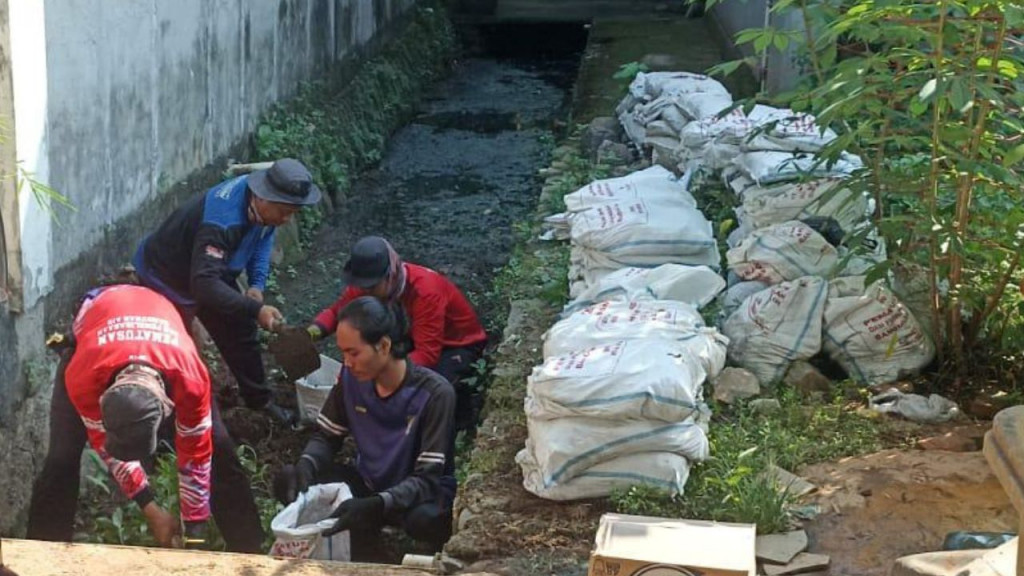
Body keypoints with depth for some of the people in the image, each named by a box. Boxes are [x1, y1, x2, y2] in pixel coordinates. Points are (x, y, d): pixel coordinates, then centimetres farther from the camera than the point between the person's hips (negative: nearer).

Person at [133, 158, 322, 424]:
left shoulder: (261, 202, -17)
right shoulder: (223, 220, -42)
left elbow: (262, 239, 2)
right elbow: (204, 283, -46)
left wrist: (257, 283, -14)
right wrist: (256, 309, -49)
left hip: (212, 270, 8)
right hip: (165, 276, -8)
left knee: (241, 334, 14)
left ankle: (259, 399, 30)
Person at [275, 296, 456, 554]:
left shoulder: (434, 393, -26)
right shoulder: (351, 378, -11)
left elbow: (427, 478, -27)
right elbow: (326, 436, 1)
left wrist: (376, 505, -43)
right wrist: (305, 465, -23)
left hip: (419, 492, -5)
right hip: (368, 482, 5)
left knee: (425, 519, -40)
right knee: (287, 481, -17)